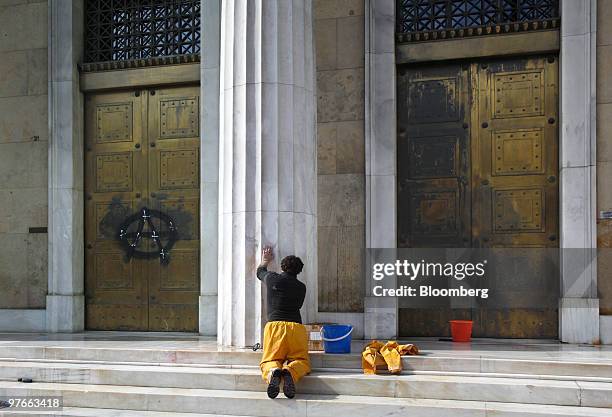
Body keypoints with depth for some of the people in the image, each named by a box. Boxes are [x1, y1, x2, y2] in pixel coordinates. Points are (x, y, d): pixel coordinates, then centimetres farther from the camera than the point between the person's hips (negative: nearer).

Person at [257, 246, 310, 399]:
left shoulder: (272, 278, 13)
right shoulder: (301, 287, 16)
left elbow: (260, 272, 37)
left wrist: (265, 260, 59)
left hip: (274, 324, -1)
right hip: (296, 327, 1)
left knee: (269, 361, 3)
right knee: (301, 361, 4)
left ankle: (273, 372, -33)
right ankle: (290, 372, -30)